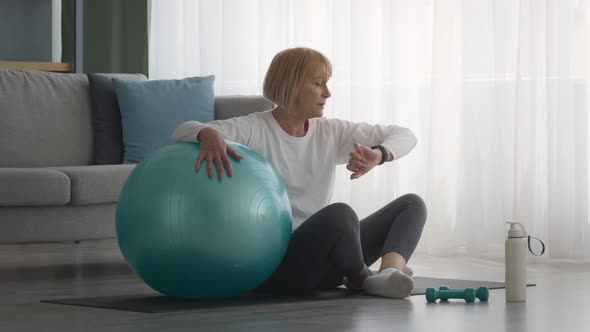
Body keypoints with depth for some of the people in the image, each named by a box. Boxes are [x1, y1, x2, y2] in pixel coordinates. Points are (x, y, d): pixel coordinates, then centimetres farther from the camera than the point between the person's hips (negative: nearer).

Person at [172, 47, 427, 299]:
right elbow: (183, 131, -17)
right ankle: (361, 278, -8)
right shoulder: (254, 130, -6)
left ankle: (388, 274, -33)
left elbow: (404, 136, 9)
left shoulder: (330, 133, 10)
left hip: (323, 257, 7)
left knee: (412, 204, -6)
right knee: (339, 213, -35)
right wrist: (208, 134, -42)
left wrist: (378, 155, -15)